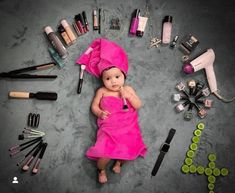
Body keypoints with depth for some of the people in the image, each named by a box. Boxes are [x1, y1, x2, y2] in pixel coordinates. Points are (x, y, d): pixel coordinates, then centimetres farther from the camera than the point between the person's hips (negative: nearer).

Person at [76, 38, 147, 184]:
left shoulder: (128, 89, 7)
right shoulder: (102, 91, 4)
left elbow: (138, 106, 2)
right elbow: (94, 106, 9)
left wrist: (128, 95, -12)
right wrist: (100, 113, -11)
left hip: (128, 128, 2)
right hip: (109, 129, -2)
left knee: (130, 151, -13)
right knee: (105, 155, -18)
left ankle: (119, 162, 22)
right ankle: (101, 170, 17)